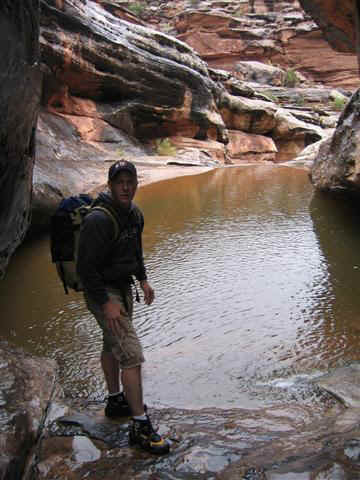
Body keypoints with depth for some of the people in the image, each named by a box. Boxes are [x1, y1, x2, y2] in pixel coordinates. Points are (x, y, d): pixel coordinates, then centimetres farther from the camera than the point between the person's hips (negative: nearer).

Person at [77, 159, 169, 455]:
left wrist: (143, 280, 18)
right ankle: (140, 425, -3)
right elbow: (85, 267, -26)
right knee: (132, 354, -12)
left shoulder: (134, 213, 4)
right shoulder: (99, 220, -25)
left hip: (123, 286, 9)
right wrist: (106, 304, -27)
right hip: (103, 292, -9)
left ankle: (116, 401, 40)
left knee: (112, 345, 23)